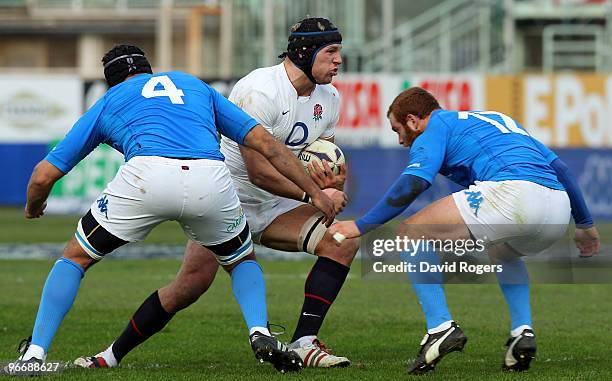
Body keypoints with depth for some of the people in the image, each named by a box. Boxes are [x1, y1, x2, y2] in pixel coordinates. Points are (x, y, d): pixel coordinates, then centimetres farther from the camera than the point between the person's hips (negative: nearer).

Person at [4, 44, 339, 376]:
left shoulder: (107, 103, 31)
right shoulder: (196, 86, 37)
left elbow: (43, 176, 29)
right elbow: (265, 143, 28)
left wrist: (33, 208, 51)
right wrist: (314, 192, 32)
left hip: (146, 175, -2)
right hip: (211, 180, 2)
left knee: (75, 258, 21)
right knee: (242, 261, 30)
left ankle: (35, 354, 8)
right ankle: (260, 332, 2)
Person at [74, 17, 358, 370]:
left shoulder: (329, 98, 5)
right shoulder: (260, 91, -22)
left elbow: (327, 161, 12)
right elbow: (259, 171, -24)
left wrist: (329, 181, -12)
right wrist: (312, 194, -24)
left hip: (275, 207, 7)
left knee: (343, 242, -15)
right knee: (193, 282, -22)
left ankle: (304, 343, -17)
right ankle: (113, 355, -9)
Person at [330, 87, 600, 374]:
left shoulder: (437, 127, 16)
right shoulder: (498, 118, 37)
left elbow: (412, 184, -2)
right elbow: (559, 167, 34)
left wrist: (361, 226, 6)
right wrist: (584, 224, 41)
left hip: (511, 190, -8)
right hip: (559, 209, 8)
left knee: (411, 233, 6)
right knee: (501, 252, 39)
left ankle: (441, 326, -6)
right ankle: (523, 332, 18)